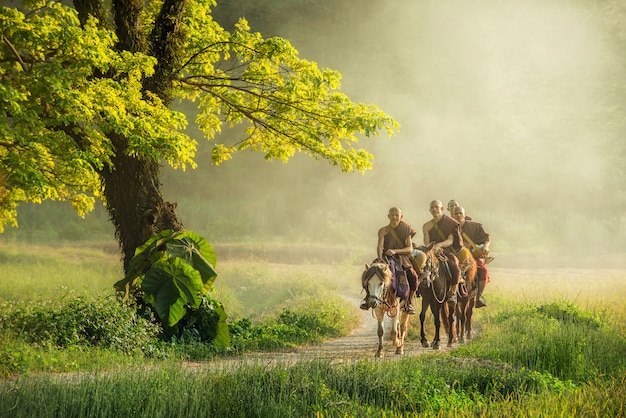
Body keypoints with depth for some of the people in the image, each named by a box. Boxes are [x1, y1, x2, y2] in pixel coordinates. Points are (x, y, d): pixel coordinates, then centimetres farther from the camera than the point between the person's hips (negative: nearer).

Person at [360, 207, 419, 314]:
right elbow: (380, 246, -12)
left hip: (402, 258, -1)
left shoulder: (406, 229, 2)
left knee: (413, 276, -26)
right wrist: (380, 258, -33)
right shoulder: (383, 231, 4)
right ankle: (368, 297, -9)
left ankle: (409, 302, -7)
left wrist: (395, 251, -24)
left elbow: (410, 250, -7)